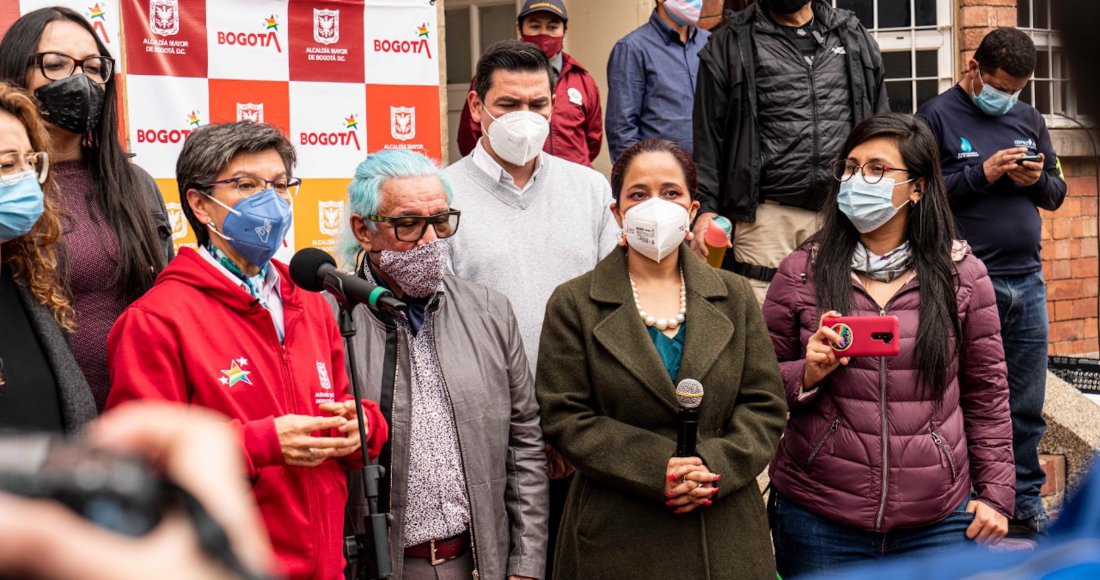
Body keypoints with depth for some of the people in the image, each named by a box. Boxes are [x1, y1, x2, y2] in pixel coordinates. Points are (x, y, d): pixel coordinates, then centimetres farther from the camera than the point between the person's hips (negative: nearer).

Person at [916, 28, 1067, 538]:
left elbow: (1056, 193, 19)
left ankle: (1026, 504, 20)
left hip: (1028, 281, 5)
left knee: (1027, 408, 10)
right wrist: (982, 174, -16)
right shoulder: (937, 117, -2)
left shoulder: (1028, 118, 15)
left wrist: (1038, 179, -3)